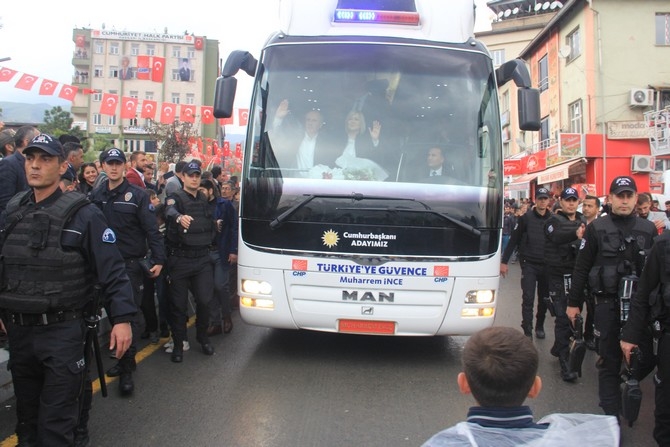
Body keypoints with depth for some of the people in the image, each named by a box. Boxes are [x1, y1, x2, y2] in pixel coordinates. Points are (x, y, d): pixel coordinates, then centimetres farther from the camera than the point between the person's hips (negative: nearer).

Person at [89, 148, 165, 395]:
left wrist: (158, 259, -12)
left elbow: (151, 230, -6)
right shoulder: (95, 196, 8)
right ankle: (125, 359, 28)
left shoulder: (137, 195, -4)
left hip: (131, 263, -5)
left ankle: (126, 370, 1)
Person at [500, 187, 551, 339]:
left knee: (544, 299, 13)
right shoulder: (526, 218, -4)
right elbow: (513, 240, -3)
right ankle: (527, 332, -5)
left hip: (546, 266, 3)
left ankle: (539, 326, 31)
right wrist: (504, 261, -6)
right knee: (528, 299, -8)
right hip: (529, 265, -3)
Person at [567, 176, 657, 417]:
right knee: (610, 359, 2)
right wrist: (574, 302, 1)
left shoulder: (649, 229, 9)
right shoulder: (597, 228, 1)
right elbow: (581, 268, 2)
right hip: (608, 303, -2)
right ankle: (611, 413, 13)